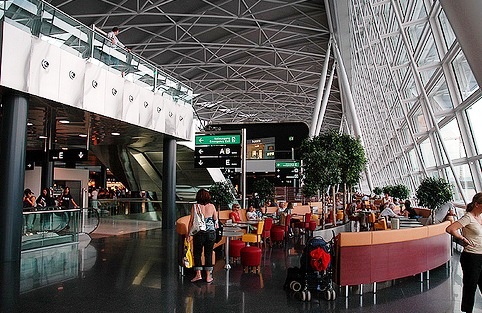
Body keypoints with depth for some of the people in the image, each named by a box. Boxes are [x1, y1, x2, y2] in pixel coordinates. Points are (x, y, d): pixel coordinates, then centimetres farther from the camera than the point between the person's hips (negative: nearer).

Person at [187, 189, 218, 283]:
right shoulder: (212, 206, -1)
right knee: (208, 254, 10)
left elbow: (191, 221, -5)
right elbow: (216, 219, 10)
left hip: (199, 234, -2)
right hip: (211, 233, 2)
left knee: (197, 253, 13)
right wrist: (215, 226, 30)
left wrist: (189, 234, 4)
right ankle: (208, 276, 14)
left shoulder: (195, 207, -7)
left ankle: (198, 274, 8)